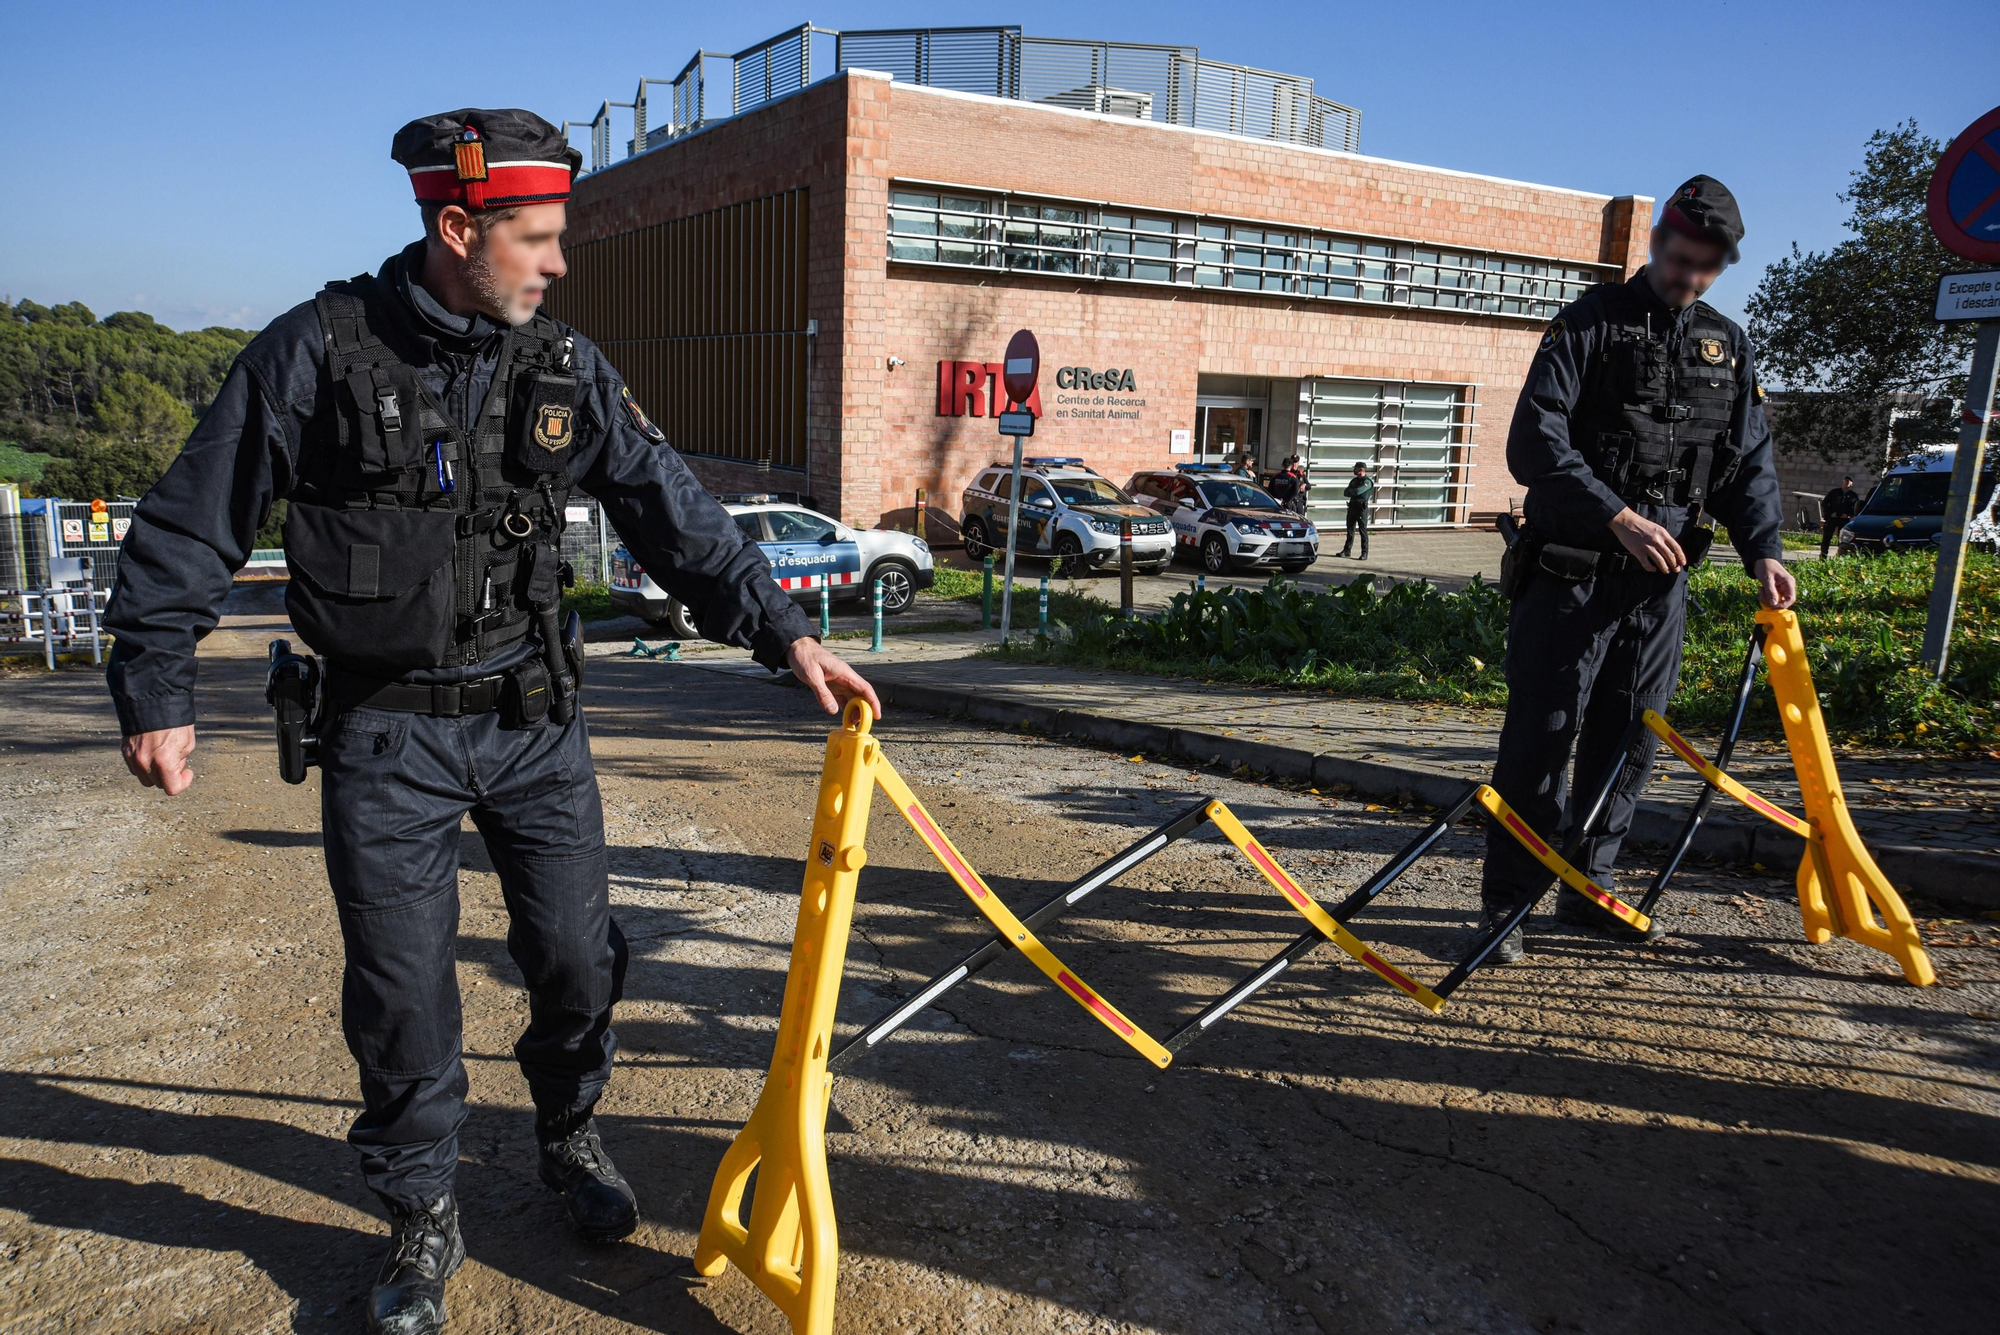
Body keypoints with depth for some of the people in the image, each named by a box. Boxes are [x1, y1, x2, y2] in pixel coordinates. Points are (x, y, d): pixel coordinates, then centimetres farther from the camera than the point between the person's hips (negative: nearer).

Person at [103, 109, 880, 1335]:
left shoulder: (566, 366, 0)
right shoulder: (318, 351, -9)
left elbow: (672, 509, 1)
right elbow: (192, 528, -2)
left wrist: (782, 632, -4)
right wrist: (158, 691, -3)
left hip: (533, 719, 3)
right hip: (387, 732, -2)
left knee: (576, 952, 9)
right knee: (402, 990, 5)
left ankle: (571, 1139, 37)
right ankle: (424, 1219, 28)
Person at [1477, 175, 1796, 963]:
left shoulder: (1728, 347, 14)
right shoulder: (1589, 324, -2)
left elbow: (1750, 461, 16)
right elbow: (1535, 443, -12)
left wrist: (1762, 550, -1)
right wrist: (1619, 518, -19)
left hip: (1663, 577, 6)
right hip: (1573, 571, -5)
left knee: (1630, 740, 9)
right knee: (1541, 738, -4)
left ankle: (1586, 887, 23)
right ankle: (1508, 900, 5)